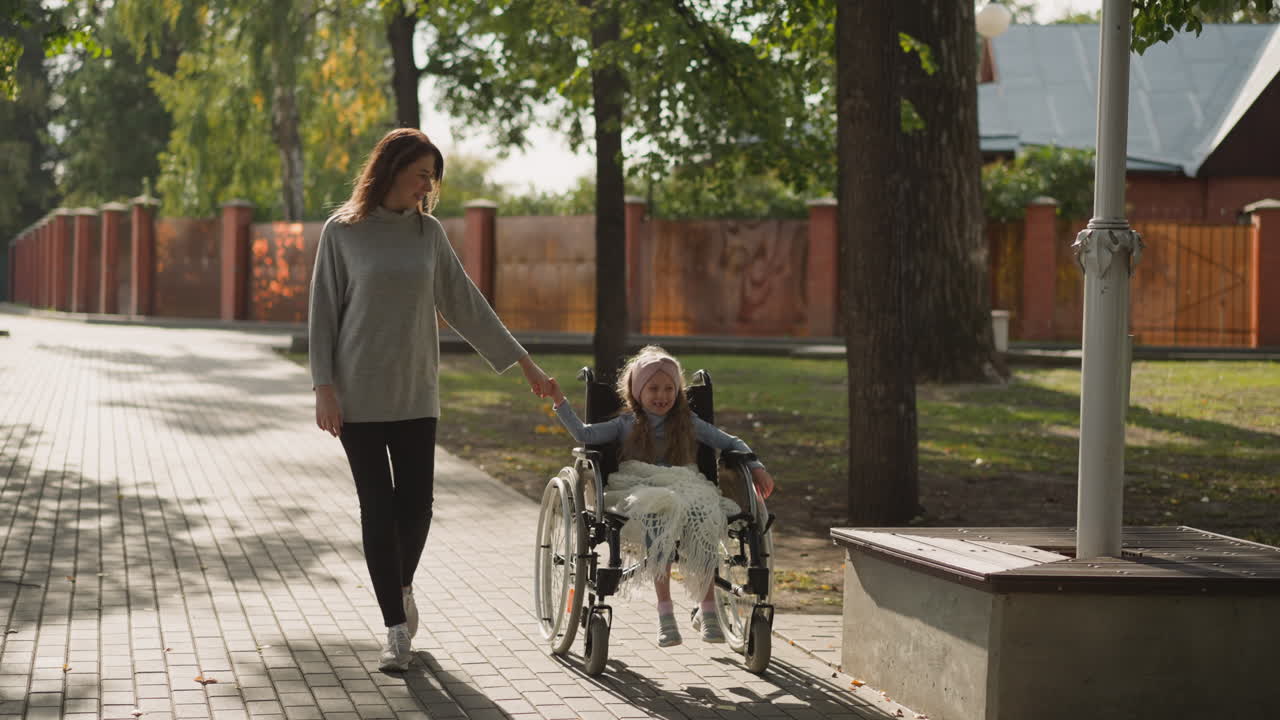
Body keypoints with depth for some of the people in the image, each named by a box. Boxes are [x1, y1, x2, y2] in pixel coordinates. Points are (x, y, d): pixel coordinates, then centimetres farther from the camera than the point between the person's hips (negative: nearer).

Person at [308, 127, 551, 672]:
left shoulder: (428, 232, 7)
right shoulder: (342, 232, -2)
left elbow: (465, 304, 12)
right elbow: (323, 312, -1)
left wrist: (522, 362, 13)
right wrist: (324, 386, -9)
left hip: (415, 393, 3)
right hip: (359, 394, -3)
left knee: (415, 504, 0)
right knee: (379, 509, -4)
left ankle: (402, 588, 29)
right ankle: (397, 630, 3)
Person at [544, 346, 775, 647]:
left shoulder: (689, 423, 20)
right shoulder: (627, 424, 17)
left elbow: (730, 442, 23)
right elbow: (585, 434, 7)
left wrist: (756, 467, 8)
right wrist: (559, 401, -3)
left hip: (685, 488, 1)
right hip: (639, 491, -1)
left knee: (701, 519, -34)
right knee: (658, 519, -38)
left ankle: (708, 607, -24)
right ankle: (664, 609, -36)